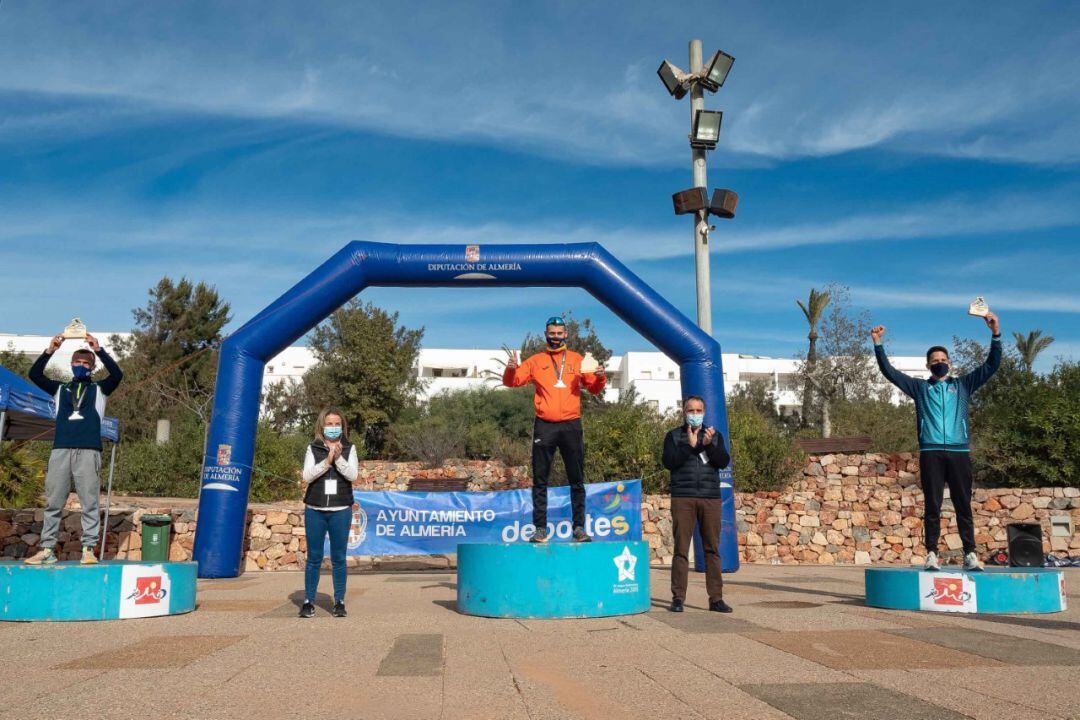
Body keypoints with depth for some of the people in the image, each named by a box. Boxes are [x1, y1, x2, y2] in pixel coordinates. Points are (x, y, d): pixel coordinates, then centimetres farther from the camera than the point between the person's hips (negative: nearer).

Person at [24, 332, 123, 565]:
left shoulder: (99, 389, 13)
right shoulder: (60, 389, 19)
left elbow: (117, 375, -5)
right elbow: (35, 375, 4)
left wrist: (98, 350, -13)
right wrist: (50, 350, -7)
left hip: (88, 451, -2)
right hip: (60, 450, 2)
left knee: (90, 502, -5)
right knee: (53, 502, 3)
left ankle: (89, 550, -4)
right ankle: (47, 550, 7)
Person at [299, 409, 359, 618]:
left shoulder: (349, 448, 5)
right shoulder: (313, 449, 5)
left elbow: (352, 475, -5)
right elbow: (307, 475, -7)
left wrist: (338, 458, -18)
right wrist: (327, 461, -18)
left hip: (341, 511, 0)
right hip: (315, 510, 0)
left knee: (338, 559, 5)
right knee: (314, 558, 5)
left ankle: (339, 602, 12)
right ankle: (308, 602, 14)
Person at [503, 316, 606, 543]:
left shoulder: (577, 360, 10)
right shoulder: (536, 361, 9)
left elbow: (593, 388, 11)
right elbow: (512, 381, 4)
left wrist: (600, 377, -10)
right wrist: (511, 369, -16)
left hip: (571, 425, 1)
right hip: (544, 426, 0)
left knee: (577, 479, 4)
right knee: (540, 480, 2)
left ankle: (579, 527, 11)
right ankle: (540, 528, 7)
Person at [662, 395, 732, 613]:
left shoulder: (714, 435, 16)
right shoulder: (674, 436, 10)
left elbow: (724, 462, 3)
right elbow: (669, 461, -5)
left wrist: (709, 445, -12)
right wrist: (691, 445, -12)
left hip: (711, 498, 2)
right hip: (683, 498, -2)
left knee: (713, 549, 2)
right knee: (681, 549, -2)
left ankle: (716, 598, 6)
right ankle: (678, 598, 3)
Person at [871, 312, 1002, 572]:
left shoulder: (963, 385, 18)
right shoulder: (920, 387, 16)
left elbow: (991, 365, 12)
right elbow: (889, 371, 11)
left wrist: (996, 334, 1)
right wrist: (878, 344, 3)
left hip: (959, 452, 1)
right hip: (930, 453, -1)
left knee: (964, 505, 1)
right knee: (932, 506, -1)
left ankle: (970, 554, 3)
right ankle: (932, 554, 1)